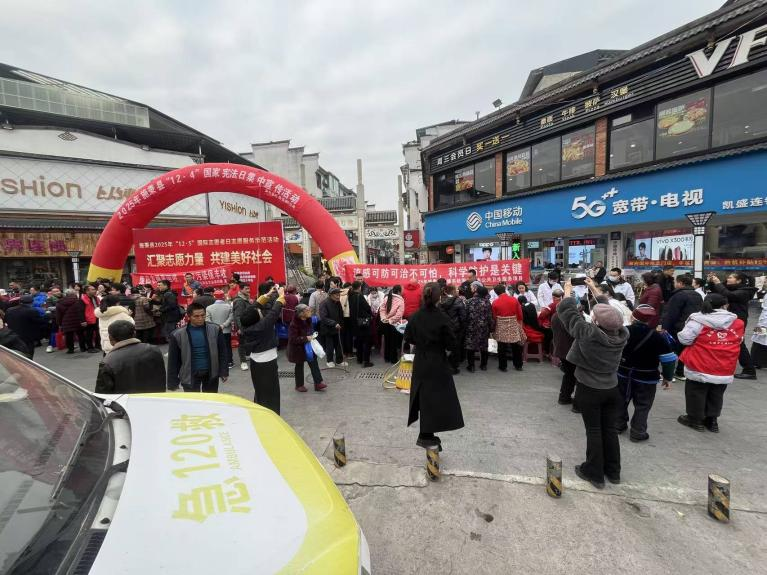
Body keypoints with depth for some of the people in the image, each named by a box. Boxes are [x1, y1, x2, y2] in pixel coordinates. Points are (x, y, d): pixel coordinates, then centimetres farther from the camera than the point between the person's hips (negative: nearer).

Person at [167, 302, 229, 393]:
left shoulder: (215, 330, -6)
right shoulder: (178, 335, -9)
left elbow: (222, 352, 1)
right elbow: (173, 360, -3)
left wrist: (224, 372, -1)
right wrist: (172, 382, 0)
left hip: (211, 373, 2)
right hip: (190, 374, -1)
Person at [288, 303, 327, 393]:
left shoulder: (308, 320, -3)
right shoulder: (294, 324, -26)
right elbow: (292, 339, -28)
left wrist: (312, 336, -4)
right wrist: (306, 338, -28)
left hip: (309, 346, 6)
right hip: (298, 348, -6)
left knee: (314, 363, 3)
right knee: (299, 366, 11)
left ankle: (318, 383, 10)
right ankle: (299, 385, 28)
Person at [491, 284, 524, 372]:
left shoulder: (495, 302, -9)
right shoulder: (514, 299, -3)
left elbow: (494, 317, -2)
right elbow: (520, 314, 1)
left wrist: (494, 327, 13)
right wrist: (520, 325, 14)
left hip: (501, 327, -2)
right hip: (514, 326, 2)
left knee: (502, 348, 8)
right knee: (516, 347, 16)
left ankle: (503, 366, 15)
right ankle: (518, 365, 26)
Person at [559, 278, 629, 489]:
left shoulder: (588, 333, -26)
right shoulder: (621, 334, -10)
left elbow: (567, 312, -15)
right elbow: (608, 310, 5)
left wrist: (568, 291, 2)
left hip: (589, 390, -5)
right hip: (612, 389, 5)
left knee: (594, 431, 8)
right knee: (610, 429, 17)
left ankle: (594, 473, 21)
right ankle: (613, 471, 32)